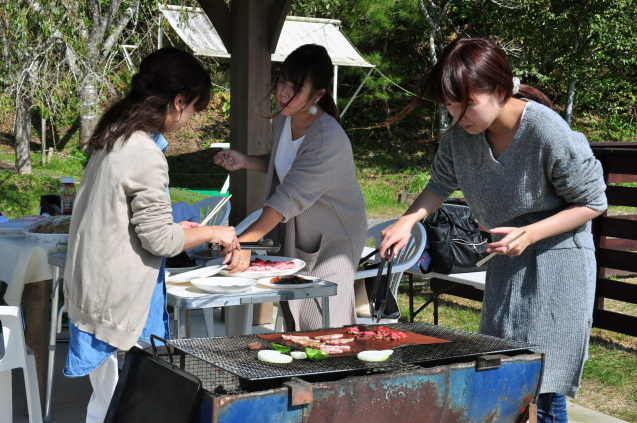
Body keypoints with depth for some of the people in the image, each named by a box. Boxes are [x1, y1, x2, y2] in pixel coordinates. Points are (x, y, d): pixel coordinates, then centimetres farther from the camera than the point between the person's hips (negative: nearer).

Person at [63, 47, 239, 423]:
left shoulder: (114, 138, 7)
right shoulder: (145, 155, -21)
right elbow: (159, 240, -16)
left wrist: (173, 228, 18)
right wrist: (212, 233, -2)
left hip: (92, 289, 9)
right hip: (121, 303, -9)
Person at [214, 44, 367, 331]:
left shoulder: (329, 140, -29)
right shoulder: (282, 120, -3)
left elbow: (289, 199, -34)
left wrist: (245, 241, -40)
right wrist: (246, 162, -2)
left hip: (332, 240, -7)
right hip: (295, 236, 7)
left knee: (319, 328, -5)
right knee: (291, 323, 10)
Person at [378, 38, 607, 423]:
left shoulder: (549, 133, -25)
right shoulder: (461, 134, -7)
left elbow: (593, 202, -14)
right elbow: (442, 184, 10)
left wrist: (529, 234, -25)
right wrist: (408, 220, -8)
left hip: (557, 263, -6)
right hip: (506, 261, 7)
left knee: (541, 390, -6)